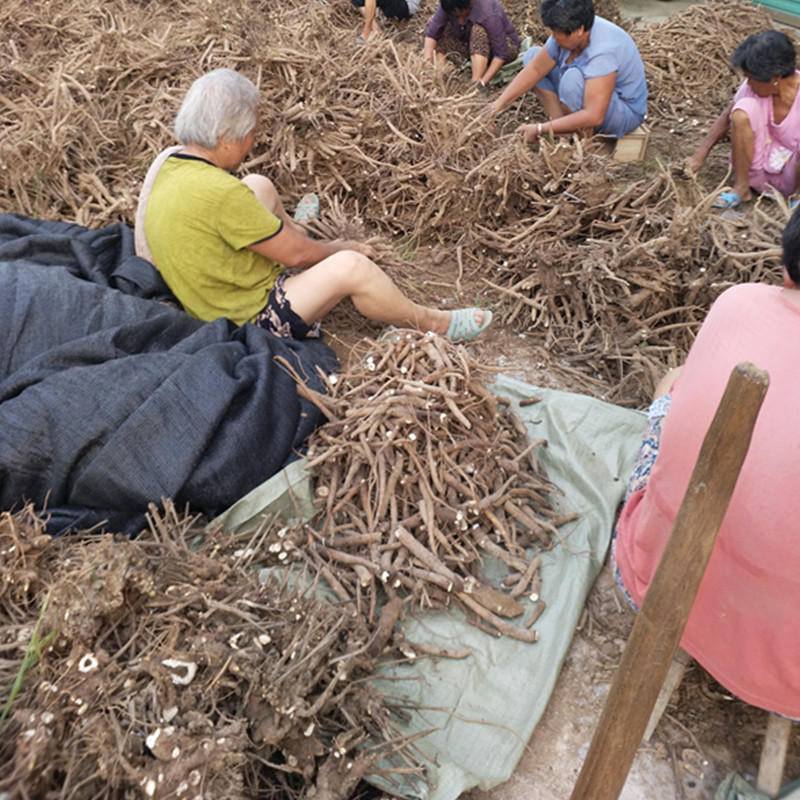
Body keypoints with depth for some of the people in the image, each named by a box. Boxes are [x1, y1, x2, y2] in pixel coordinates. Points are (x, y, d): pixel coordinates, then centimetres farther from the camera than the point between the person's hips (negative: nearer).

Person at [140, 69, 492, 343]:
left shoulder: (171, 169, -1)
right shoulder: (221, 193, -30)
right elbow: (296, 254, -19)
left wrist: (290, 232, 20)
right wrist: (343, 247, -1)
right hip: (251, 319, -10)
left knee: (258, 185, 18)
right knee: (349, 266, -26)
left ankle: (291, 227, 49)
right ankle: (431, 323, -5)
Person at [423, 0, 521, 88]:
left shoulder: (489, 15, -34)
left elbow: (501, 54, -32)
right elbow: (432, 33, -19)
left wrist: (483, 82, -41)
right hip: (472, 47, 6)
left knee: (478, 30, -37)